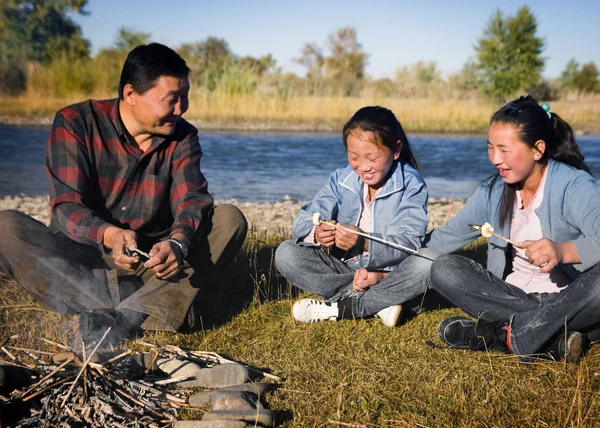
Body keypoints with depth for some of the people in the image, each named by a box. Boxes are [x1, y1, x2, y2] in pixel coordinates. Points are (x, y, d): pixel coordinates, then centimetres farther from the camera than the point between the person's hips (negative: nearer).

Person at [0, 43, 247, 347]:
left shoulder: (182, 137, 0)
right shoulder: (75, 124, -9)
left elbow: (192, 200, -14)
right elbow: (66, 208, -19)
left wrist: (178, 243, -38)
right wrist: (109, 235, -41)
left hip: (151, 266, 2)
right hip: (80, 264, -2)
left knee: (230, 220, -18)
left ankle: (127, 315, -34)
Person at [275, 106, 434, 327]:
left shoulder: (411, 184, -11)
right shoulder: (341, 179, -2)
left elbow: (410, 242, -22)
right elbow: (303, 222, -11)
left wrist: (365, 243, -40)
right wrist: (316, 234, -36)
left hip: (389, 272, -3)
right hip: (343, 267, 3)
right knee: (286, 253, -17)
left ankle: (341, 307, -24)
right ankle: (378, 302, -22)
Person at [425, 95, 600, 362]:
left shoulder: (573, 186, -13)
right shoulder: (493, 191, 5)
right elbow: (447, 237, 10)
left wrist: (564, 250, -50)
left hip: (568, 300, -5)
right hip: (513, 295, 6)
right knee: (443, 270, -17)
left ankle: (504, 335, -27)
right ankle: (552, 338, -26)